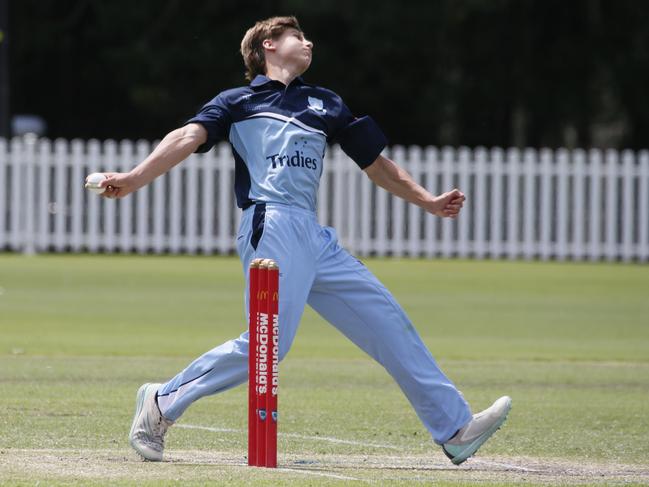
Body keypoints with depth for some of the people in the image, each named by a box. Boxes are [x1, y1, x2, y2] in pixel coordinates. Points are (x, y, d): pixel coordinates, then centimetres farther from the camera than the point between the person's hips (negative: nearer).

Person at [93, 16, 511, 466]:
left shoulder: (325, 104, 28)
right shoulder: (239, 102, 12)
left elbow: (377, 164, 32)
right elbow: (189, 137, -4)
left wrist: (428, 201, 25)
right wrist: (135, 179, -18)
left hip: (316, 239, 6)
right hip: (272, 227, -6)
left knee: (389, 324, 3)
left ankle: (456, 431, 6)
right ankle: (163, 403, -9)